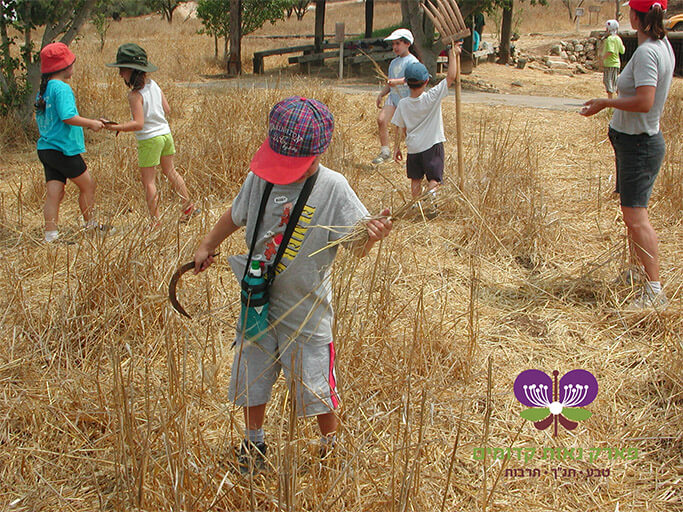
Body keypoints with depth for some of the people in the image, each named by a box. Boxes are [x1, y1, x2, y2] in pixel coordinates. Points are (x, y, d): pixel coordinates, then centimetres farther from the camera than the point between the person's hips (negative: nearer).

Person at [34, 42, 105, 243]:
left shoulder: (42, 90, 12)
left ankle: (50, 234, 3)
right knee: (87, 186, 10)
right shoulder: (62, 88, -15)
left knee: (54, 193, 6)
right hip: (65, 150, -8)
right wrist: (91, 123, -11)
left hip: (45, 149, 8)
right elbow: (68, 117, -24)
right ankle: (90, 226, 23)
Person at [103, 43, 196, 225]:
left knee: (148, 180, 1)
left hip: (149, 140, -8)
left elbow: (138, 124, -26)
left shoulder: (135, 95, -20)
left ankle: (155, 221, 2)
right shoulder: (154, 85, 3)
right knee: (170, 172, 23)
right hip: (165, 133, 8)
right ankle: (188, 205, 34)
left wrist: (115, 127, -28)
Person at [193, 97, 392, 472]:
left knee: (315, 387, 6)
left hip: (306, 309, -4)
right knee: (251, 378, 18)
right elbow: (235, 215, 13)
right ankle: (253, 442, 44)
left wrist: (372, 234, -42)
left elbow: (356, 246, -19)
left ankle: (331, 445, 35)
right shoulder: (260, 177, -6)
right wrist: (207, 247, 23)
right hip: (258, 301, 4)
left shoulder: (332, 187, -17)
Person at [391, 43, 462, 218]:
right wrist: (452, 54, -10)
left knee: (416, 179, 17)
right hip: (432, 145, -3)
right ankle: (431, 205, -7)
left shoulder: (403, 104, -7)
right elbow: (451, 76, -18)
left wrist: (397, 147, 13)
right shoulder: (432, 97, -17)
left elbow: (400, 128, 1)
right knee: (433, 178, 4)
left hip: (413, 147, 3)